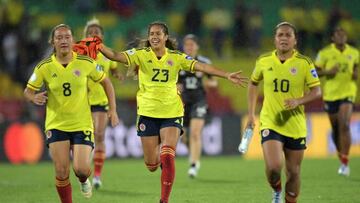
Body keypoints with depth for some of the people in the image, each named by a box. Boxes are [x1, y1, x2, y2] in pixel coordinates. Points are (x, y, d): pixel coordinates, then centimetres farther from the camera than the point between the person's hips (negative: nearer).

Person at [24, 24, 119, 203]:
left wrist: (112, 110, 2)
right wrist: (34, 98, -21)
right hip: (56, 125, 0)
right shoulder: (44, 67, -6)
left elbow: (106, 82, 8)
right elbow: (28, 91, 3)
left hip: (82, 124, 0)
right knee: (61, 172, -8)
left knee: (81, 169, -11)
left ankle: (84, 180, 27)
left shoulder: (86, 63, -5)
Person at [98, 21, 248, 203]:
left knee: (168, 159, -16)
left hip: (172, 113, 0)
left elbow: (201, 67, -7)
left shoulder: (176, 57, 0)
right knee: (152, 166, 7)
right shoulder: (141, 55, -3)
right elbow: (116, 56, -17)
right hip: (147, 113, 0)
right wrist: (99, 46, -36)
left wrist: (227, 76, -17)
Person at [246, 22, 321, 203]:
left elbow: (317, 91, -5)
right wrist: (250, 114, 13)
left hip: (296, 126, 0)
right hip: (270, 124, 0)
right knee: (273, 167, -18)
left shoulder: (304, 63, -5)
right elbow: (253, 84, 17)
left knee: (293, 172, 6)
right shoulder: (264, 61, 1)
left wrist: (298, 101, -23)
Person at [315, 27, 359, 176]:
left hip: (347, 93, 0)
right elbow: (315, 71, 0)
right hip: (330, 94, 0)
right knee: (335, 129, 10)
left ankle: (345, 163, -15)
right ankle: (341, 158, 32)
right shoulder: (325, 53, -3)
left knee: (345, 126, -16)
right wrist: (328, 72, -18)